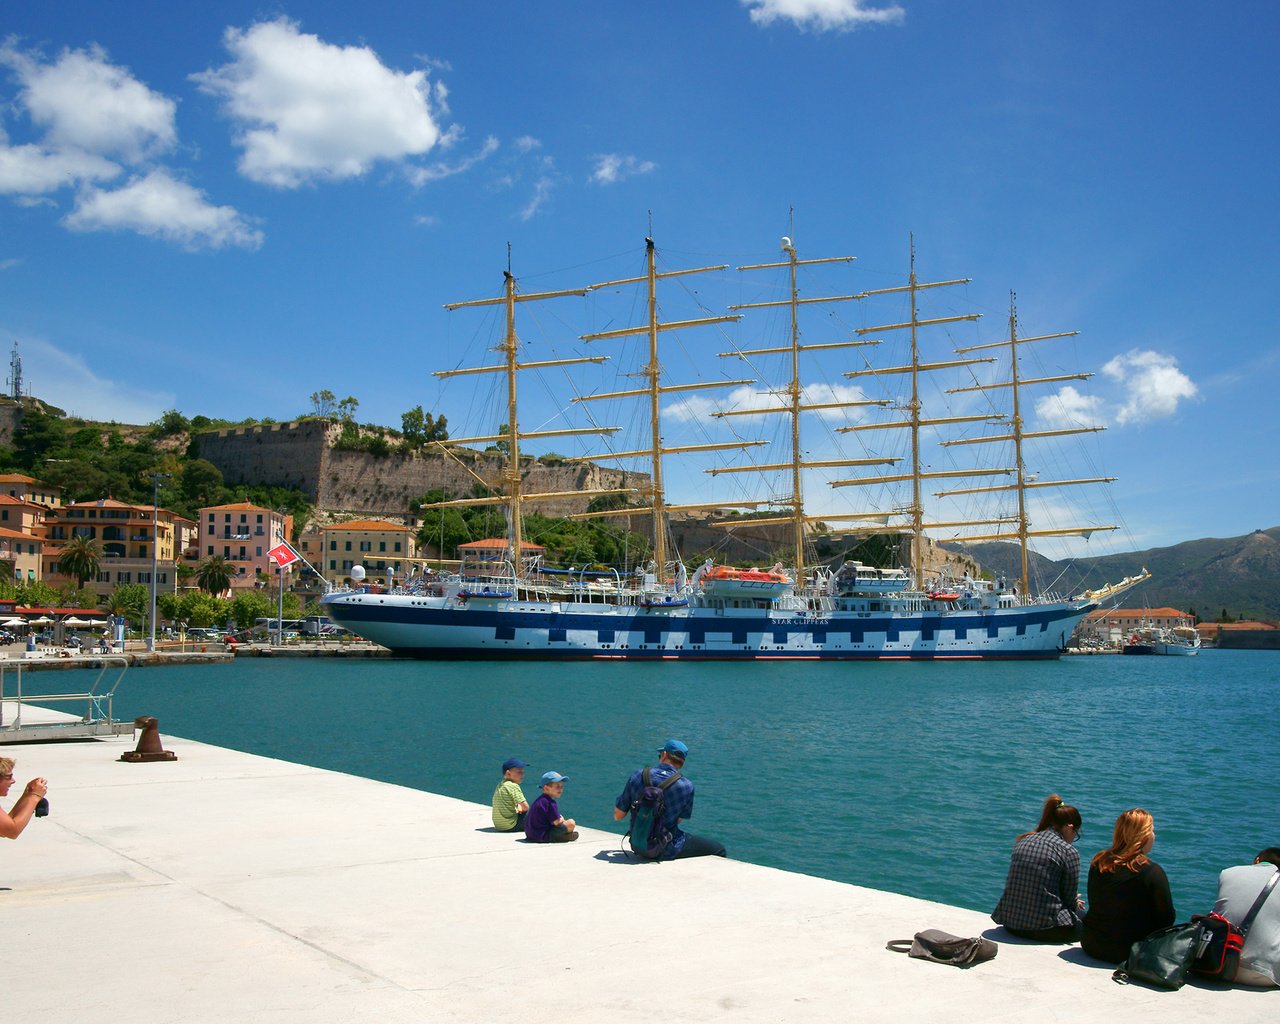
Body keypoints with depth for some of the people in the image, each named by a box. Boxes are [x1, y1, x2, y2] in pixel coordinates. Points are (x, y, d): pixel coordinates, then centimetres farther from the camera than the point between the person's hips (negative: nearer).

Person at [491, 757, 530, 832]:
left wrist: (518, 808, 7)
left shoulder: (500, 785, 12)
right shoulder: (513, 786, -15)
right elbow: (525, 807, -17)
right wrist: (521, 809, 4)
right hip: (510, 826, -9)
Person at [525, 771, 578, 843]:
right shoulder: (550, 803, -17)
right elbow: (557, 822, -16)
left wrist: (560, 818, 15)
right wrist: (562, 819, 4)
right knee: (571, 823, -15)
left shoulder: (540, 800, 13)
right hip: (542, 836, -10)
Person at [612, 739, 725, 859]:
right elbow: (679, 820, -1)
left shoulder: (637, 776, -8)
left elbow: (618, 816, -2)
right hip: (666, 851, -5)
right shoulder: (686, 786, -16)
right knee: (719, 849, 11)